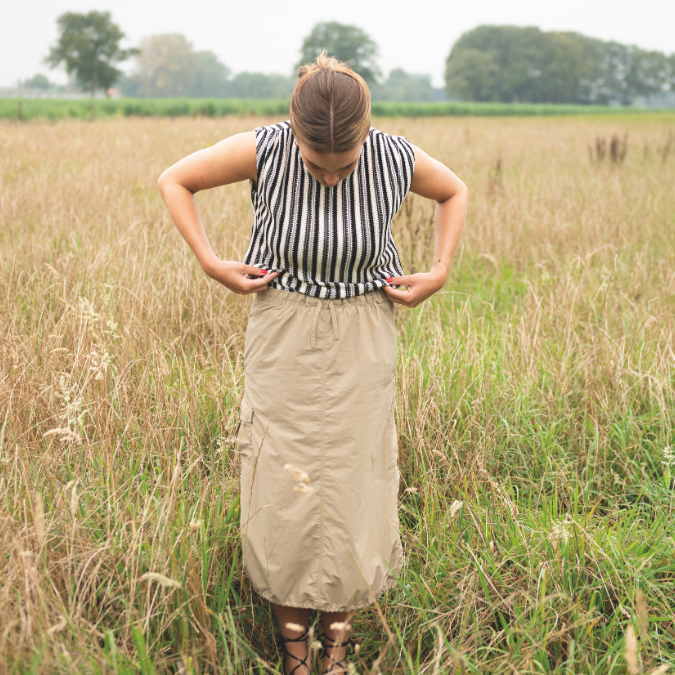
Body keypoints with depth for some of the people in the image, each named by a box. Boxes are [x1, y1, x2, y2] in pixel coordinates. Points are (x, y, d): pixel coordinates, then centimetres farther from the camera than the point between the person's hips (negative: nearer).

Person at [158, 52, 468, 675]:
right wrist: (210, 263, -9)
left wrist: (439, 273, -2)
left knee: (352, 481, 4)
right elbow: (175, 181, -2)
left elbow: (454, 192, 8)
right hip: (284, 336, 0)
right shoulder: (263, 150, -18)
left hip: (361, 340, 1)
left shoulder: (396, 159, -15)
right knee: (283, 485, 2)